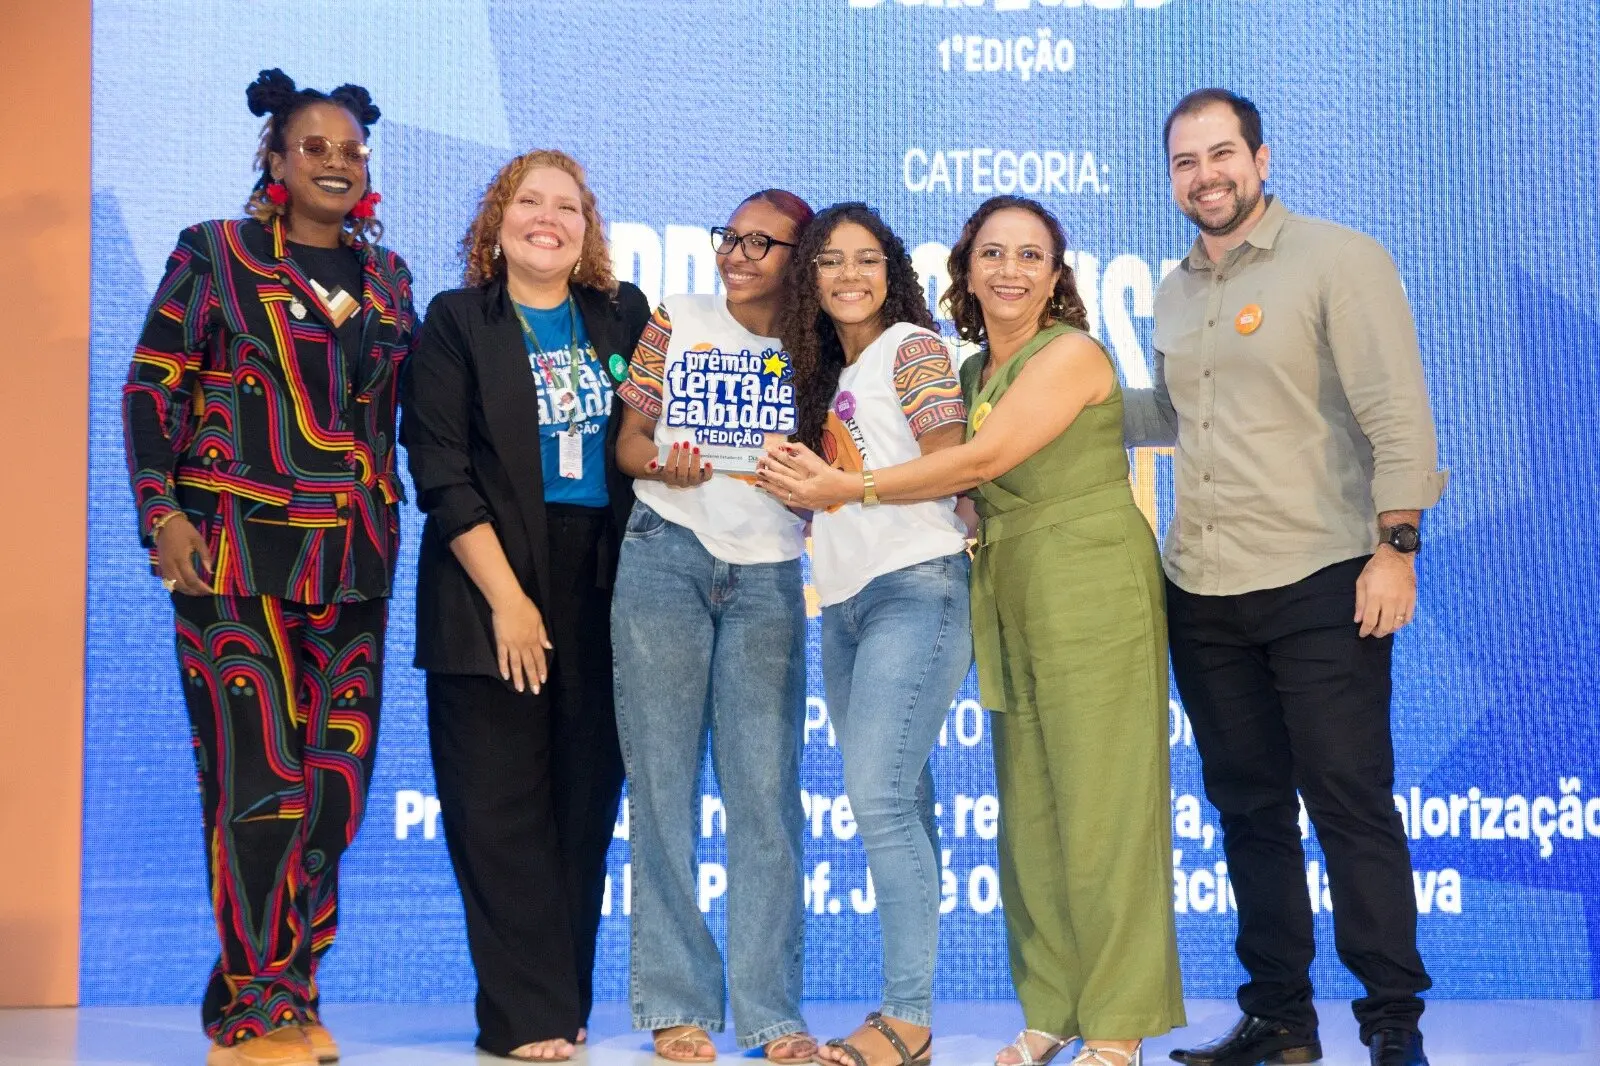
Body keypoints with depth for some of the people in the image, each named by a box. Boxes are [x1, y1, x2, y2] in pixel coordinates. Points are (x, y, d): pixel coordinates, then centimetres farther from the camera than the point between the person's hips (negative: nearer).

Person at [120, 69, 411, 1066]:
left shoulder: (387, 275, 15)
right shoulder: (214, 254, 2)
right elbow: (151, 389, -1)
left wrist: (394, 520, 13)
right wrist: (162, 513, -9)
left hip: (353, 562, 5)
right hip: (236, 556, -5)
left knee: (337, 782, 3)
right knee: (263, 781, -9)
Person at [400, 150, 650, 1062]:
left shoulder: (624, 316, 11)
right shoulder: (457, 322, 2)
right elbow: (441, 472, -6)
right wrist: (505, 599, -12)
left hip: (602, 592, 3)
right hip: (493, 590, -3)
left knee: (587, 804, 5)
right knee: (502, 806, -3)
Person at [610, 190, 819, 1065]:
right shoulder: (678, 320, 8)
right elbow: (629, 441, 6)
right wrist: (667, 467, -15)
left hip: (768, 576, 1)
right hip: (668, 555, 0)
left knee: (766, 793, -2)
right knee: (663, 782, 1)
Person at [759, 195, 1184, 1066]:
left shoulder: (1069, 354, -7)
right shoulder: (974, 372, 15)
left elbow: (982, 461, -15)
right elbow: (962, 483, 5)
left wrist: (848, 489, -12)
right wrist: (825, 481, -7)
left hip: (1091, 591, -7)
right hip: (1015, 598, 7)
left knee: (1100, 803, -5)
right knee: (1030, 807, 7)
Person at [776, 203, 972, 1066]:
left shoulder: (912, 347, -1)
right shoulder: (828, 374, 21)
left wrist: (837, 485, -15)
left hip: (915, 586, -8)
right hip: (846, 599, 8)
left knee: (879, 797, -15)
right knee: (898, 802, 7)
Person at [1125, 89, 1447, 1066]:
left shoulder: (1339, 260, -5)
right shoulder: (1174, 294, 15)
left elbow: (1397, 412, -10)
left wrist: (1395, 543, -17)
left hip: (1320, 586, -6)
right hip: (1203, 598, 7)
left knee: (1351, 805, -3)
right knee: (1249, 809, 12)